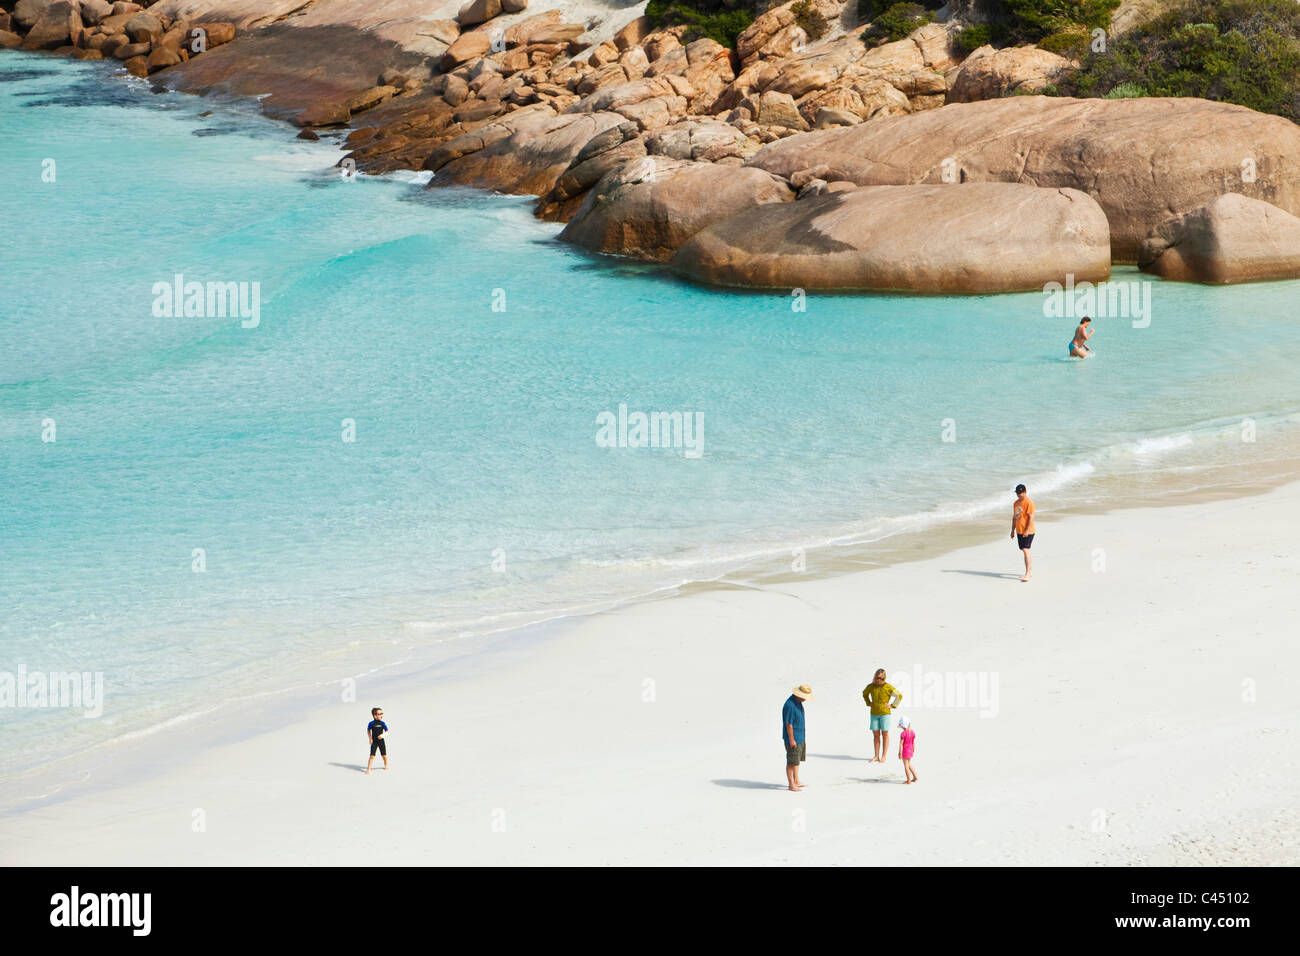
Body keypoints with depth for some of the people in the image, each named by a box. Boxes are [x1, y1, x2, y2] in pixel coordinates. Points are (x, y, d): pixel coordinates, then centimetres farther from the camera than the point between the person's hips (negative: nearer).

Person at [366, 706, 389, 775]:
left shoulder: (382, 723, -4)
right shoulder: (371, 723, -9)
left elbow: (387, 731, 3)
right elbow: (368, 731, 5)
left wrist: (383, 735, -17)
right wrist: (370, 738, -4)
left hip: (381, 741, 2)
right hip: (374, 741, -2)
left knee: (384, 755, 11)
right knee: (372, 756, -6)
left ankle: (386, 765, 35)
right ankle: (368, 768, 1)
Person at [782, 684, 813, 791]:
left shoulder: (798, 702, 7)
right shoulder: (790, 705, -24)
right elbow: (788, 724, -23)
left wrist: (802, 737, 23)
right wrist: (791, 740, -21)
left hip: (800, 738, 10)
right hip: (793, 738, -10)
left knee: (797, 760, 17)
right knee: (791, 762, -3)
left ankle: (796, 781, 27)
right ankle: (791, 785, 3)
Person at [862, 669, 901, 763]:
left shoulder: (888, 687, -10)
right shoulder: (871, 686, 1)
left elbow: (899, 696, -3)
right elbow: (864, 694, 23)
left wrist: (892, 706, -6)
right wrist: (869, 703, 11)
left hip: (885, 713, -4)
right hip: (874, 713, 4)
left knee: (885, 734, 0)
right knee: (876, 734, 6)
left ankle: (884, 757, 4)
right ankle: (876, 756, 12)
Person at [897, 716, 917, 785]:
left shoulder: (903, 734, -21)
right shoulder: (912, 732, -1)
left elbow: (901, 744, -18)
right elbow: (914, 742, 7)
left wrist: (900, 753, -14)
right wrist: (913, 751, 17)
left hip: (905, 751, -7)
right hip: (910, 750, 7)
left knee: (906, 766, 4)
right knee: (909, 764, 25)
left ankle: (909, 780, 7)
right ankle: (915, 777, 27)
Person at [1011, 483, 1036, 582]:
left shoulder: (1029, 503, -13)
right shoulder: (1016, 503, 14)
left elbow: (1031, 517, -18)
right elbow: (1014, 517, 20)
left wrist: (1027, 531, -22)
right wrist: (1013, 530, 18)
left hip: (1027, 532, -9)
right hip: (1019, 532, 9)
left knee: (1026, 551, -15)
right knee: (1024, 551, 13)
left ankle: (1027, 574, -15)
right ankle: (1030, 571, 24)